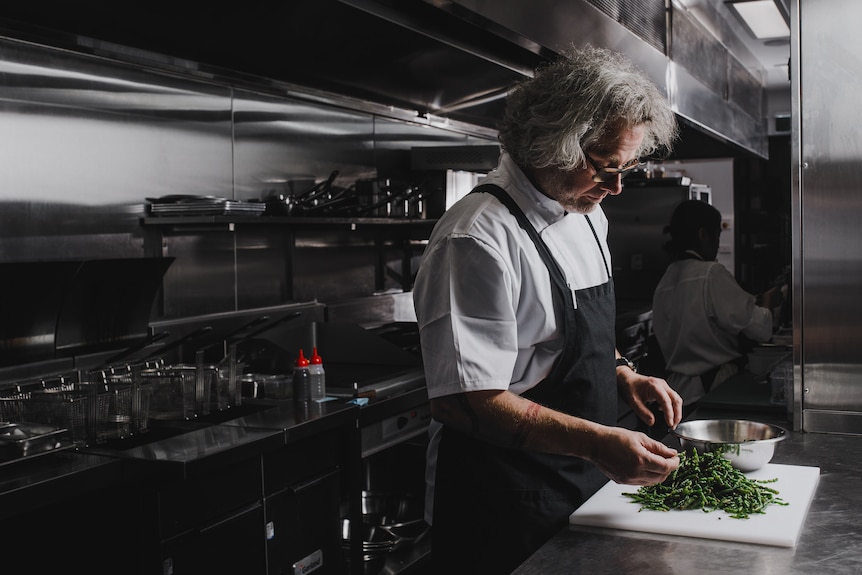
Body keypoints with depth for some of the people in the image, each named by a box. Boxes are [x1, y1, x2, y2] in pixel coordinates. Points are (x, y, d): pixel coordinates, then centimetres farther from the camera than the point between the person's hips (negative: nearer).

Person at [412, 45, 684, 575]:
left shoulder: (587, 216, 8)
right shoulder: (479, 238, -23)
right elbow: (465, 400, -27)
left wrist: (624, 377, 2)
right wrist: (596, 443, -31)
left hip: (585, 487, 9)